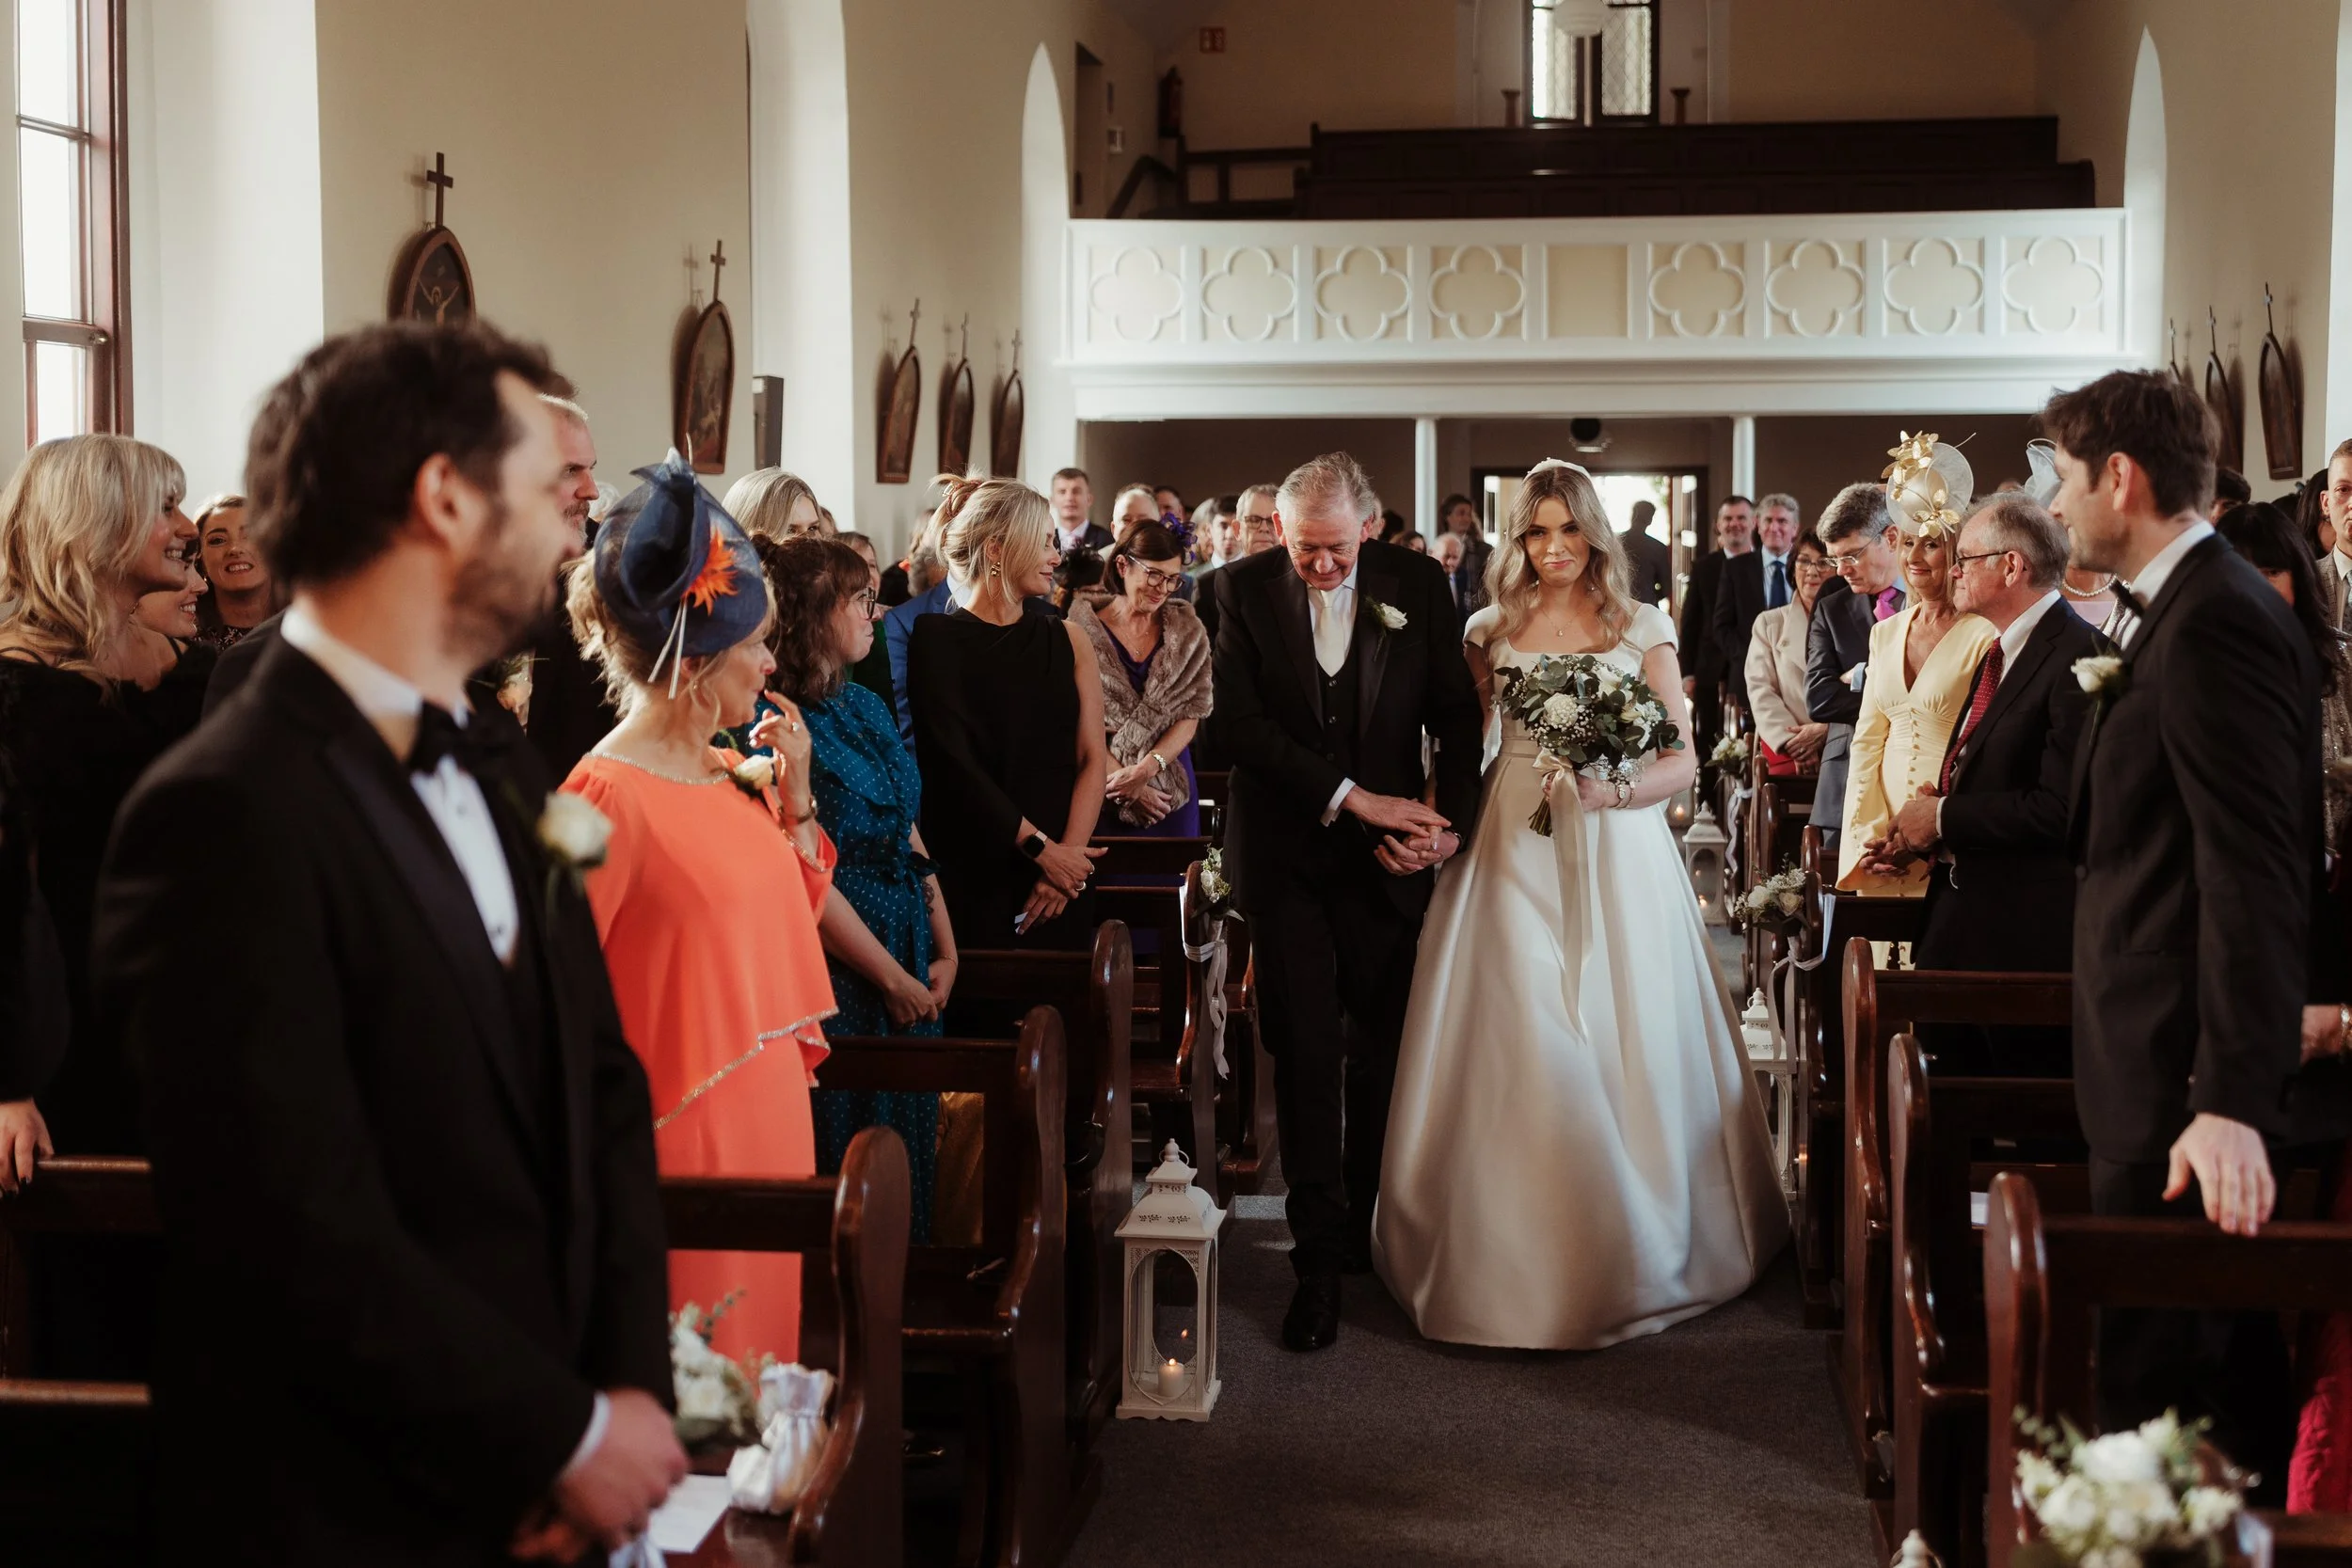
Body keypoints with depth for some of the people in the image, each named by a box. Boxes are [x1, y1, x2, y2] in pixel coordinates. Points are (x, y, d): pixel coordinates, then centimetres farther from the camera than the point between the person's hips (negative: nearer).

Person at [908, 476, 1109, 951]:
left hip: (1061, 882, 4)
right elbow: (953, 761, -10)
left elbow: (1092, 759, 5)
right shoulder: (936, 638, -2)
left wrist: (1069, 852, -10)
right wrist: (1042, 848, -13)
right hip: (968, 880, -4)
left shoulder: (1068, 640, 11)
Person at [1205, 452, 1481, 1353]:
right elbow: (1237, 722, -11)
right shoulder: (1245, 589, -4)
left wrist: (1453, 821, -13)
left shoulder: (1416, 584, -1)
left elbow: (1457, 713, 2)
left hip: (1385, 857, 1)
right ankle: (1320, 1257, 3)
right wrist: (1352, 797, -18)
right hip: (1286, 853, -1)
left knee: (1380, 1050, 7)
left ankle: (1369, 1226, 23)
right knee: (1305, 1051, -3)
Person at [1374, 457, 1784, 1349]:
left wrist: (1613, 789, -16)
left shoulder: (1641, 631, 4)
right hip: (1515, 857, 1)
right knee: (1518, 1053, -1)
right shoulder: (1490, 632, 9)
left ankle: (1633, 1253, 16)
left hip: (1616, 855, -1)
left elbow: (1684, 760, 1)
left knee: (1624, 1052, 2)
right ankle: (1520, 1260, 10)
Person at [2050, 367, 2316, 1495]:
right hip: (2182, 1072, 11)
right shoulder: (2192, 609, 13)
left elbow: (2252, 875, -24)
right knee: (2229, 1368, 19)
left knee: (2148, 1373, -3)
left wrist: (2230, 1099, -28)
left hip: (2185, 1084, -11)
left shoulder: (2216, 622, -18)